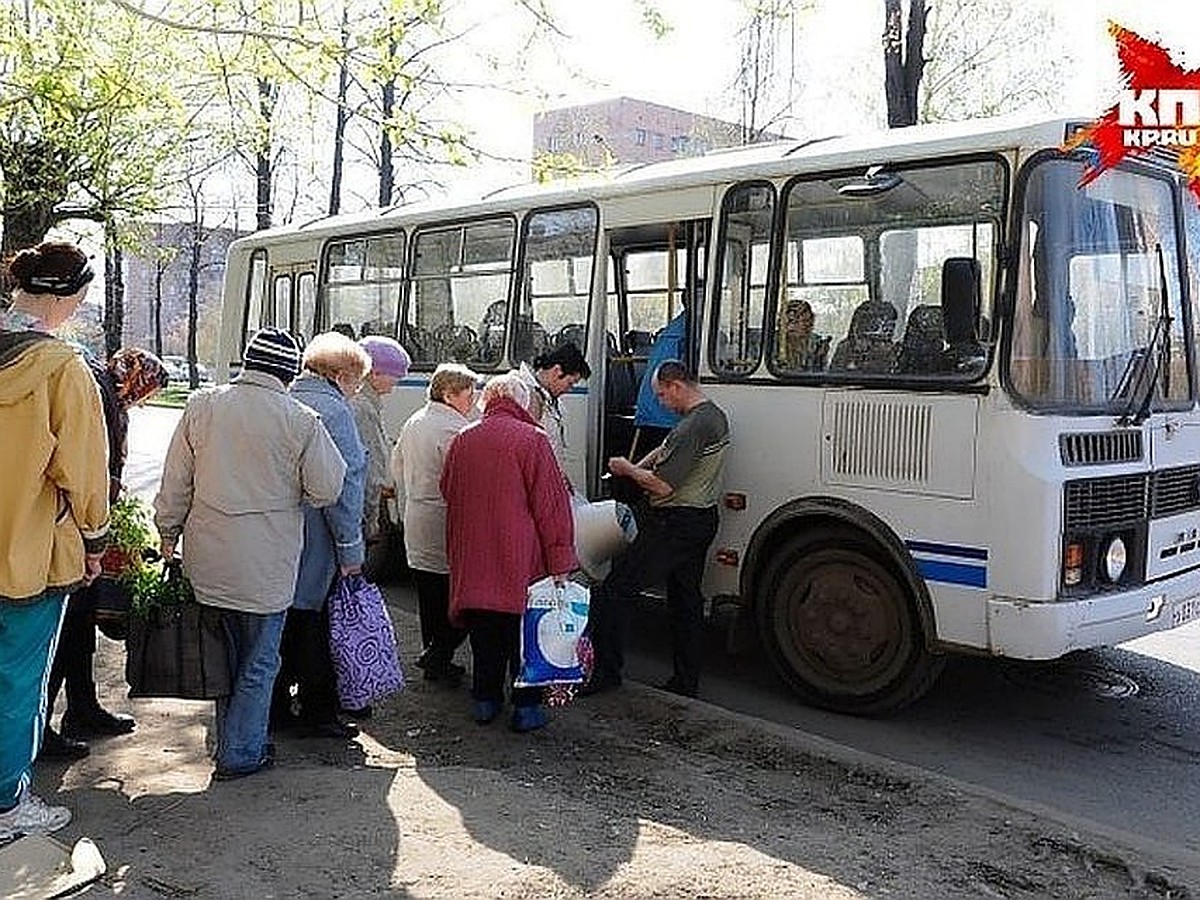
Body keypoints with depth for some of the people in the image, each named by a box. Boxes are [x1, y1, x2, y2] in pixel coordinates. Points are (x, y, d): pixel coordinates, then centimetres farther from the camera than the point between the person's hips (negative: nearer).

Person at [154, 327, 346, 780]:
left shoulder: (201, 405, 0)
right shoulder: (301, 420, -11)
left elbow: (176, 480, 5)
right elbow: (326, 489, -7)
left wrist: (168, 532, 15)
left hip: (208, 557, 4)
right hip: (266, 564, -4)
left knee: (226, 653, 20)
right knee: (259, 663, 10)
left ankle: (234, 740, 33)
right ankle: (240, 754, 17)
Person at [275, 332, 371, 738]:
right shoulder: (334, 410, -15)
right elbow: (343, 486, -19)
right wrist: (351, 549, -13)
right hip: (317, 545, -8)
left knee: (284, 621, 16)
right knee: (316, 625, 4)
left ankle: (278, 705, 27)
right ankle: (318, 713, 15)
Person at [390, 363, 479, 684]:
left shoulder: (413, 423, 12)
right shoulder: (456, 429, -18)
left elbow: (397, 468, 22)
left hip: (417, 525, 9)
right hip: (447, 528, -9)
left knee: (429, 597, 16)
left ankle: (433, 656, 25)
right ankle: (439, 655, 1)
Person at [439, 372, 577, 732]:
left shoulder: (462, 440, 7)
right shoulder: (532, 440, -10)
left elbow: (449, 494, 19)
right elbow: (552, 505, -11)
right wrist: (560, 560, -8)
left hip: (472, 560, 5)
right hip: (521, 561, -5)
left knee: (484, 632, 15)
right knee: (524, 630, 6)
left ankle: (486, 700, 24)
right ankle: (526, 707, 11)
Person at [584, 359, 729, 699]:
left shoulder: (692, 426, -22)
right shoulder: (714, 415, 11)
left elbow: (662, 486, -23)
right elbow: (666, 449, 22)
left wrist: (628, 470, -7)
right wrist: (635, 469, 10)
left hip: (674, 523, -10)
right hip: (702, 519, 10)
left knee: (613, 592, -4)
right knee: (686, 598, 16)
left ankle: (605, 671, 1)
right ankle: (687, 681, 23)